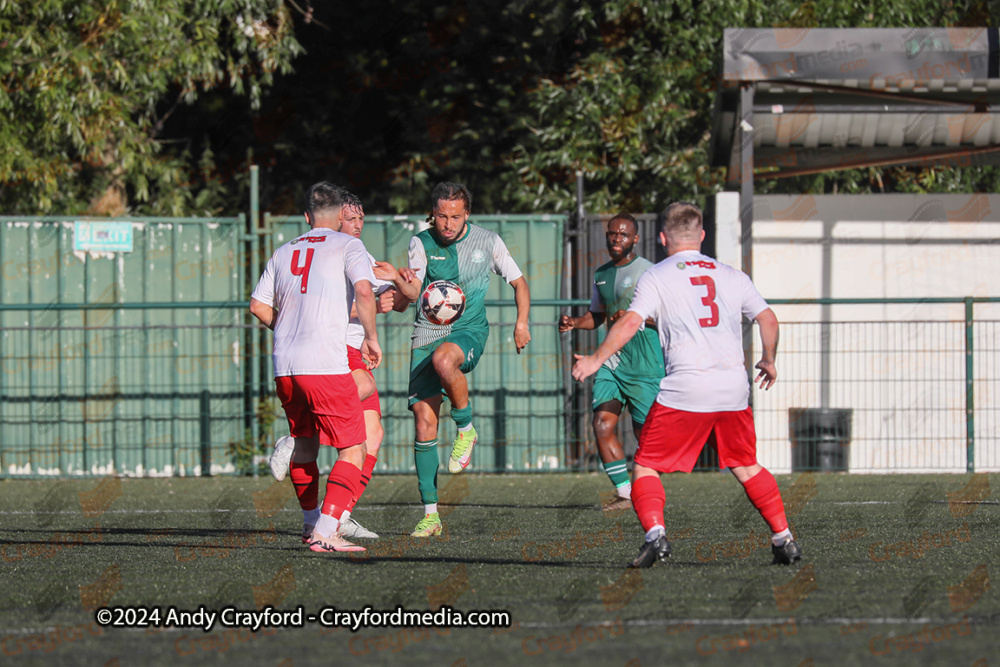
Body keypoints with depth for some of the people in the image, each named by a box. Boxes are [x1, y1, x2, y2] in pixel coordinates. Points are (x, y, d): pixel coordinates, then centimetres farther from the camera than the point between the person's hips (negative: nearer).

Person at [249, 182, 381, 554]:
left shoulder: (283, 253, 17)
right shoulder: (347, 246, 2)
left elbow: (258, 306, 15)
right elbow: (363, 291, -14)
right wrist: (371, 337, -3)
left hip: (284, 367, 6)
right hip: (326, 365, -6)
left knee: (305, 443, 24)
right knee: (353, 450, -3)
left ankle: (311, 523, 33)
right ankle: (325, 531, -16)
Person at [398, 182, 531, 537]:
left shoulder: (488, 241, 0)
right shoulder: (422, 243, -1)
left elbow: (518, 281, 12)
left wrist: (522, 322, -2)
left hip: (469, 330, -2)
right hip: (429, 331, 2)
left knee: (444, 359, -38)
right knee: (424, 421, -7)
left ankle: (466, 429, -10)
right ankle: (430, 514, 1)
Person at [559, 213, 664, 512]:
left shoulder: (647, 271, -8)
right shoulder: (601, 275, 14)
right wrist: (574, 323, 7)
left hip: (644, 363, -6)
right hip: (612, 358, 6)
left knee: (644, 431, -1)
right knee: (602, 423, -9)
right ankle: (624, 492, -3)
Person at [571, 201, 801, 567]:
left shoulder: (657, 277, 4)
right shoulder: (732, 276, 16)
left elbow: (630, 322, -8)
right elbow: (768, 319, 18)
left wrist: (596, 359, 0)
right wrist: (768, 361, 35)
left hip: (685, 390, -4)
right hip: (734, 386, 4)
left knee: (646, 466, 3)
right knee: (746, 467, 19)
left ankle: (655, 533, -18)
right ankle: (783, 538, 14)